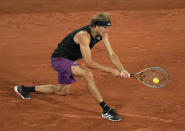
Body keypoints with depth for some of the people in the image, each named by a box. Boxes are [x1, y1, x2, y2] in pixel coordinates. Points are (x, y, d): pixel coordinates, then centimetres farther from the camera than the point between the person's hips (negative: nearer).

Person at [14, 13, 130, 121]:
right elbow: (89, 62, -34)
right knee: (88, 74, -32)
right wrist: (110, 70, -34)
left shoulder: (102, 33, -9)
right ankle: (106, 110, -28)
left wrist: (122, 69, -20)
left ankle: (24, 89, 39)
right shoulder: (84, 35, -33)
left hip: (69, 61, 10)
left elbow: (111, 54, -6)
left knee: (62, 91, 25)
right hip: (59, 60, -10)